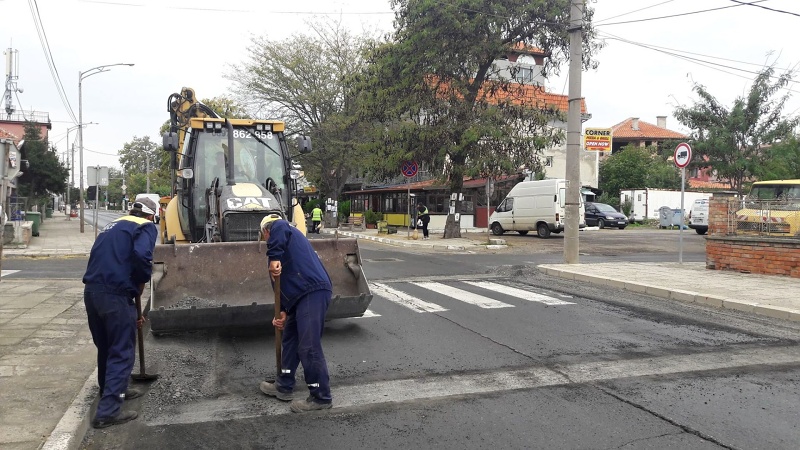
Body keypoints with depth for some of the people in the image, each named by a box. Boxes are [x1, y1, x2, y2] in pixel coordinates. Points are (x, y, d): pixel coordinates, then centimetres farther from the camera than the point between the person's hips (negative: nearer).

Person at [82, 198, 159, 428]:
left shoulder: (112, 226, 26)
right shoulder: (146, 226, 2)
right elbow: (142, 254, -21)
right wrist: (142, 281, 0)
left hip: (91, 290, 8)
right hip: (115, 294, -8)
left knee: (105, 347, 23)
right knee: (122, 352, 3)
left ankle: (113, 390, 40)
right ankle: (108, 410, 2)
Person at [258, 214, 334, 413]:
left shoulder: (281, 229, 7)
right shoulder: (289, 241, 31)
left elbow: (280, 227, -23)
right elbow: (285, 284, 24)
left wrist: (274, 257, -23)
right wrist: (284, 312, 14)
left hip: (313, 292, -11)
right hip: (301, 296, 11)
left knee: (308, 347, -7)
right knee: (289, 339, 20)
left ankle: (321, 397, 3)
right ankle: (284, 387, 34)